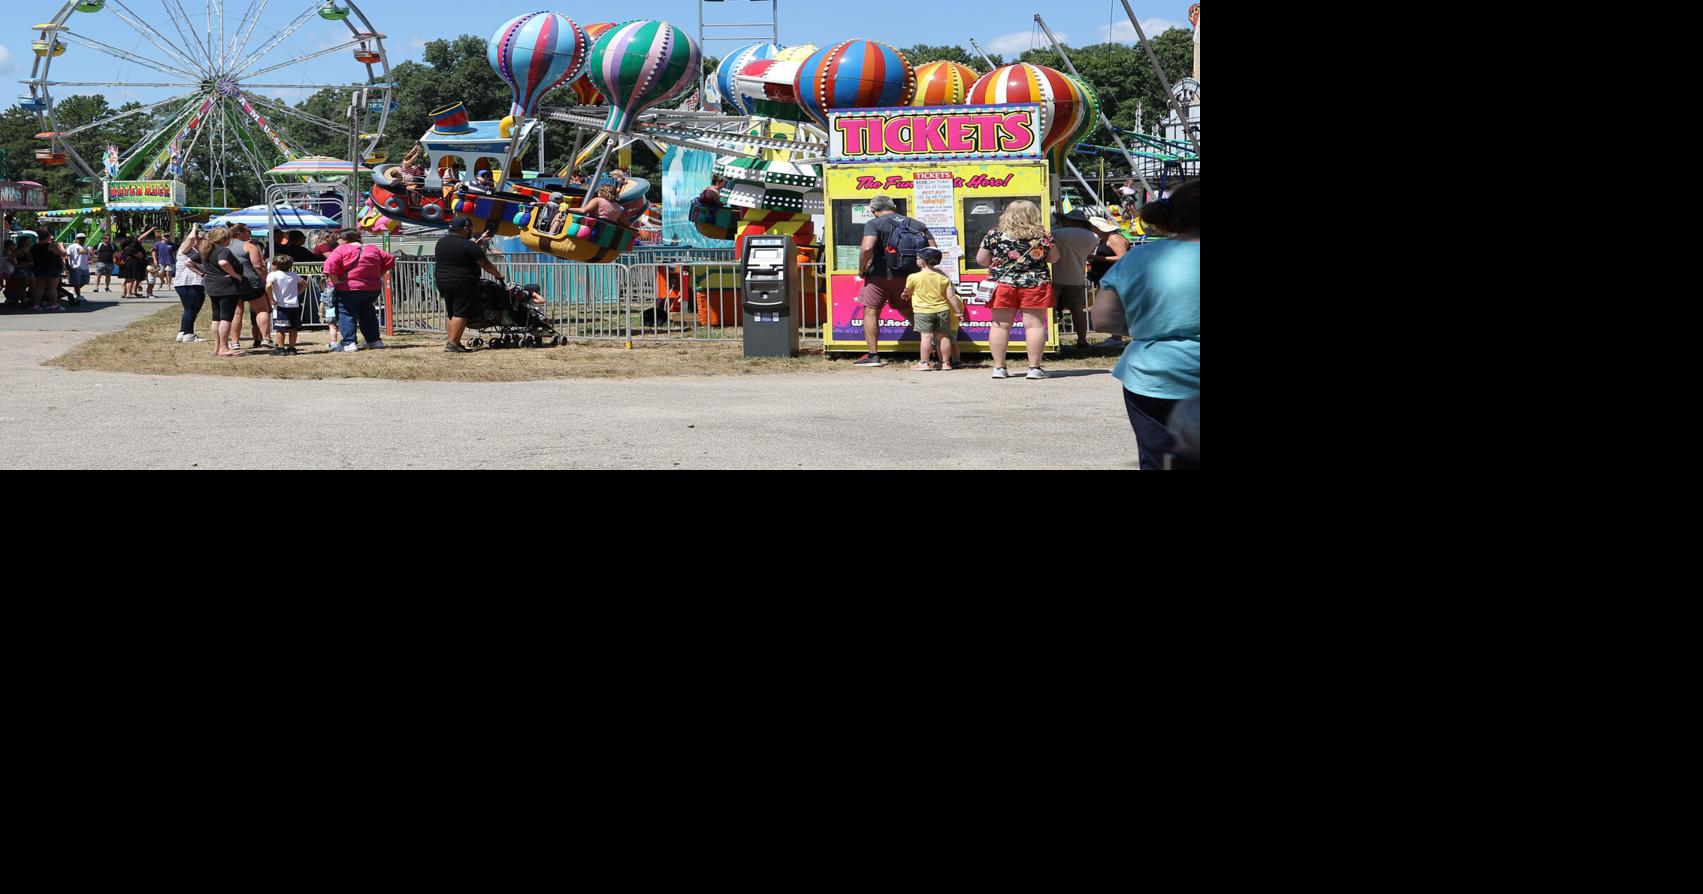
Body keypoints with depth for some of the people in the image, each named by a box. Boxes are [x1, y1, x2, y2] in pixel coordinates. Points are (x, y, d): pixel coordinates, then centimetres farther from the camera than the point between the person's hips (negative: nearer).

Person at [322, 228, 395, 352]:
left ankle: (349, 343, -10)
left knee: (346, 314, 0)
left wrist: (335, 281, -14)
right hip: (374, 289, 6)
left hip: (349, 289, -6)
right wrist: (379, 275, 16)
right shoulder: (373, 250, 11)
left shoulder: (342, 250, -7)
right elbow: (389, 259, 15)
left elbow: (330, 265, -21)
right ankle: (375, 341, 21)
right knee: (367, 313, 20)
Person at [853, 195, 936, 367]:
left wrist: (862, 269, -9)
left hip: (879, 276, -5)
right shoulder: (917, 225, 7)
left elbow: (867, 248, -24)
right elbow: (934, 248, 3)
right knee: (908, 312, 19)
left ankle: (873, 355, 1)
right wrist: (919, 266, 13)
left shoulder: (874, 224, -8)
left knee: (871, 312, 7)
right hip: (907, 278, 5)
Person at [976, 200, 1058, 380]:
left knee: (1000, 325, 6)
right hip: (1035, 285, -1)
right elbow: (1054, 258, 8)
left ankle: (999, 367, 7)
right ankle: (1034, 368, 0)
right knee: (1035, 325, 2)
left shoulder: (994, 236, 0)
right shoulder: (1043, 235, -1)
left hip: (1002, 284, 1)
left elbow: (981, 260, 4)